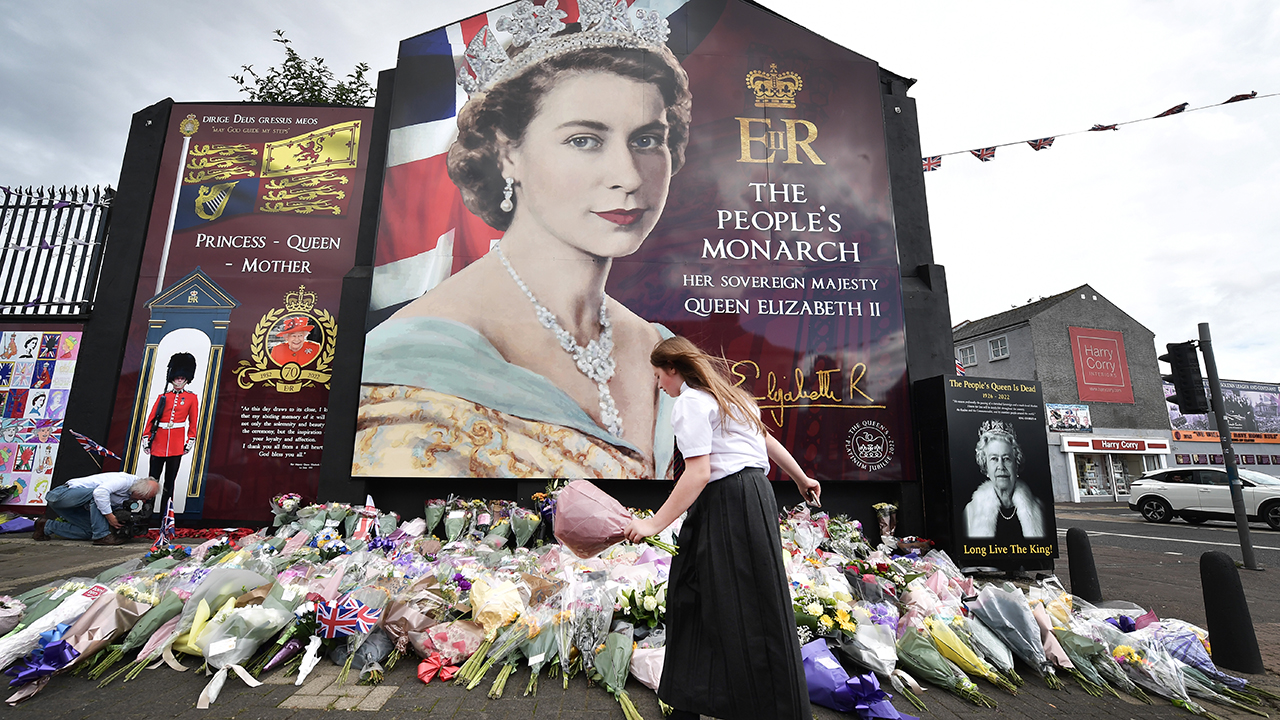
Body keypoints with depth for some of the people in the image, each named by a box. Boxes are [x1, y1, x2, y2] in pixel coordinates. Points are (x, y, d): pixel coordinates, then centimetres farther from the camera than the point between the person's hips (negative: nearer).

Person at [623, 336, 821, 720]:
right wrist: (802, 479, 34)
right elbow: (769, 441, 23)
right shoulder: (730, 396, 18)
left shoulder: (689, 402, -11)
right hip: (753, 492, 10)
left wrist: (655, 524, -19)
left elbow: (698, 473, -20)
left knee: (741, 609, 1)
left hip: (730, 504, -10)